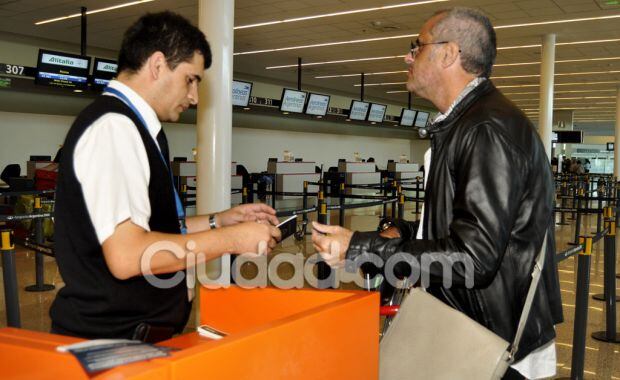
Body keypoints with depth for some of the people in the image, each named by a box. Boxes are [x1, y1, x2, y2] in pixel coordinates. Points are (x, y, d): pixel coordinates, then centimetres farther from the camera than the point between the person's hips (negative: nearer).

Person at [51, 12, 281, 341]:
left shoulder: (130, 127, 11)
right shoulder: (114, 126, -18)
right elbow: (126, 255, -27)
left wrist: (219, 221, 9)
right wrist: (233, 239, -18)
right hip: (112, 338, -9)